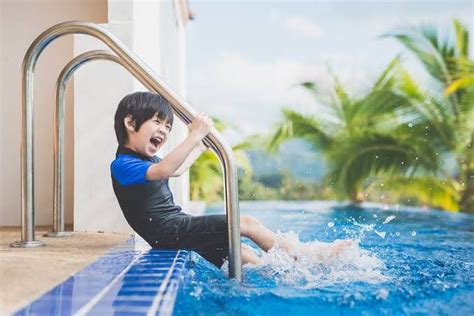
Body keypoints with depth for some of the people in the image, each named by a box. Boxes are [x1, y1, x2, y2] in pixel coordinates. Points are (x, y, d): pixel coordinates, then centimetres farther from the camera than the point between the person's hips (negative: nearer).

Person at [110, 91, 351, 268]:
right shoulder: (122, 165, -14)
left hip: (178, 228, 10)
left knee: (242, 254, 2)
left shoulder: (147, 160, 17)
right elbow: (162, 171, -35)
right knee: (246, 223, -10)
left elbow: (177, 170, 37)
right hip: (170, 231, -10)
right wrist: (195, 135, -34)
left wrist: (201, 145, 44)